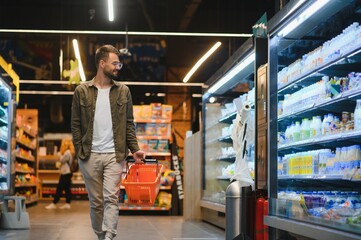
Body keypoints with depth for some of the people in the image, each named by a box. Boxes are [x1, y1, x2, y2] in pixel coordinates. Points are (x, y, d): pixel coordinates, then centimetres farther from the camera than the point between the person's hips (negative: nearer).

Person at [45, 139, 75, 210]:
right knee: (67, 188, 8)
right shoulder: (70, 152, 17)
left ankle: (54, 204, -6)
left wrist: (61, 153, -3)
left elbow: (61, 160, -13)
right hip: (67, 173, 10)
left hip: (65, 173, -10)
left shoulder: (67, 152, -15)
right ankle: (67, 203, 7)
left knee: (59, 188, -8)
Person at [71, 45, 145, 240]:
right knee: (96, 201, 8)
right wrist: (80, 151, -4)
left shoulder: (123, 91, 6)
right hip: (90, 156, 0)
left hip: (114, 155, 0)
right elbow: (76, 125, 4)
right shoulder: (82, 91, 2)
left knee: (111, 198, -11)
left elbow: (129, 124, 8)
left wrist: (135, 149, -2)